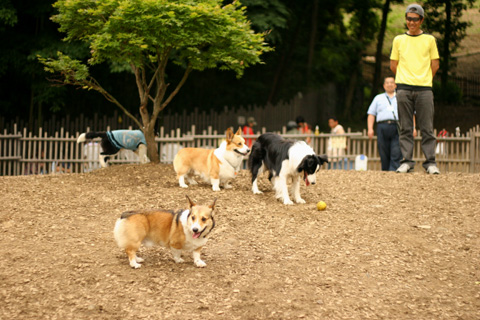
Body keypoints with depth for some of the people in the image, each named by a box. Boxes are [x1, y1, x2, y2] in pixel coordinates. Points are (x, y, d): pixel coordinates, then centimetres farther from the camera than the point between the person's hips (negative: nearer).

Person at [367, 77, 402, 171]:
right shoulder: (378, 98, 24)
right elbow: (371, 114, 16)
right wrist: (370, 128, 2)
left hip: (397, 128, -1)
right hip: (382, 127, 1)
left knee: (396, 155, -15)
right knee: (384, 156, -3)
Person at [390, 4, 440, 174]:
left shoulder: (429, 39, 10)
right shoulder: (399, 40, 12)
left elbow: (435, 65, 12)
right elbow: (393, 65, 14)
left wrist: (424, 79, 10)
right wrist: (404, 80, 11)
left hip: (424, 89, -1)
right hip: (403, 89, 1)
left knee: (427, 128, -3)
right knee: (405, 128, 0)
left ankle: (430, 162, 0)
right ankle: (406, 161, 1)